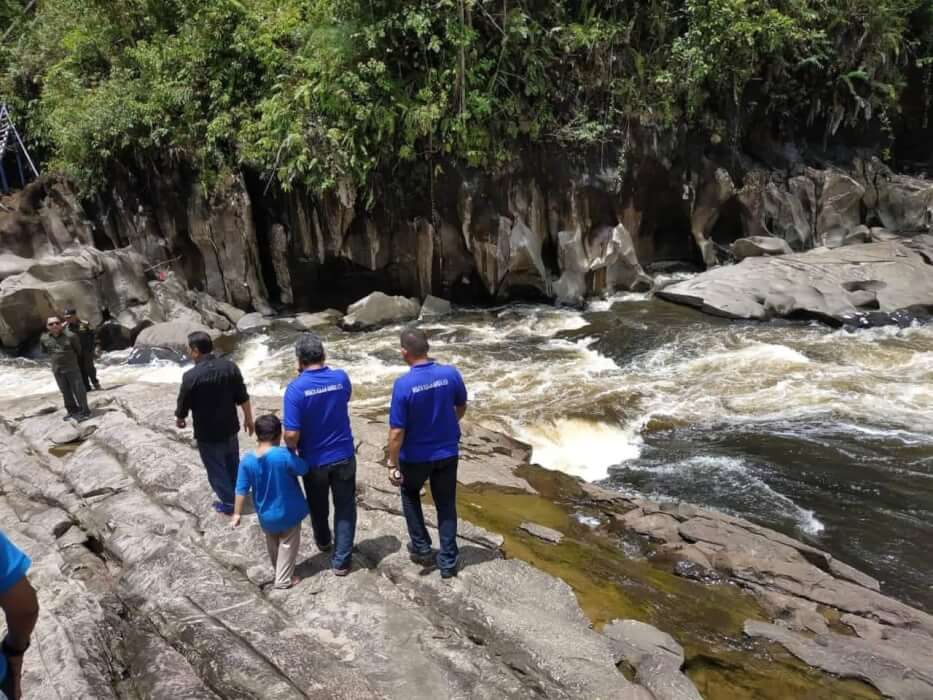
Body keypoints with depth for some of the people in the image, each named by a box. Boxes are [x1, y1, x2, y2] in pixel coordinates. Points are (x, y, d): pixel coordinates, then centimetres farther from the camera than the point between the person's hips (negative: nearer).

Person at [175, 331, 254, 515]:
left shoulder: (191, 376, -22)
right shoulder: (230, 366, -10)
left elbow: (183, 405, -10)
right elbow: (243, 398, -3)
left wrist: (179, 419, 12)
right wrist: (248, 418, 12)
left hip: (207, 432, -5)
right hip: (230, 427, 5)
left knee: (216, 468, 14)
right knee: (232, 463, 24)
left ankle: (229, 502, 25)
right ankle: (237, 494, 41)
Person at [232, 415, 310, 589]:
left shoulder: (247, 461, -13)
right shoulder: (284, 455, -26)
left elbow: (241, 490, -8)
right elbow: (304, 470, -11)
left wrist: (237, 513, 3)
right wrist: (295, 454, 5)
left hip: (266, 515, 4)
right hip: (288, 512, -4)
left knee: (272, 545, 27)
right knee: (288, 544, 17)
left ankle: (279, 571, 45)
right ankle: (283, 579, 23)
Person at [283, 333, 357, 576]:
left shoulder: (296, 389, -21)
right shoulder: (341, 378, -10)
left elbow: (292, 434, -22)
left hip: (314, 461, -1)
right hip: (344, 456, 1)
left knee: (318, 506, 24)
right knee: (345, 508, 13)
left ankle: (323, 542, 48)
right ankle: (341, 560, 17)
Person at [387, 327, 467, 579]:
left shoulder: (403, 384, -24)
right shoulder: (451, 374, -12)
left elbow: (397, 432, -20)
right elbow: (461, 408, 6)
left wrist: (393, 465, -8)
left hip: (416, 456, -3)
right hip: (448, 453, 3)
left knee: (410, 494, 26)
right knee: (446, 505, 17)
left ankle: (421, 547, 30)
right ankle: (448, 561, 23)